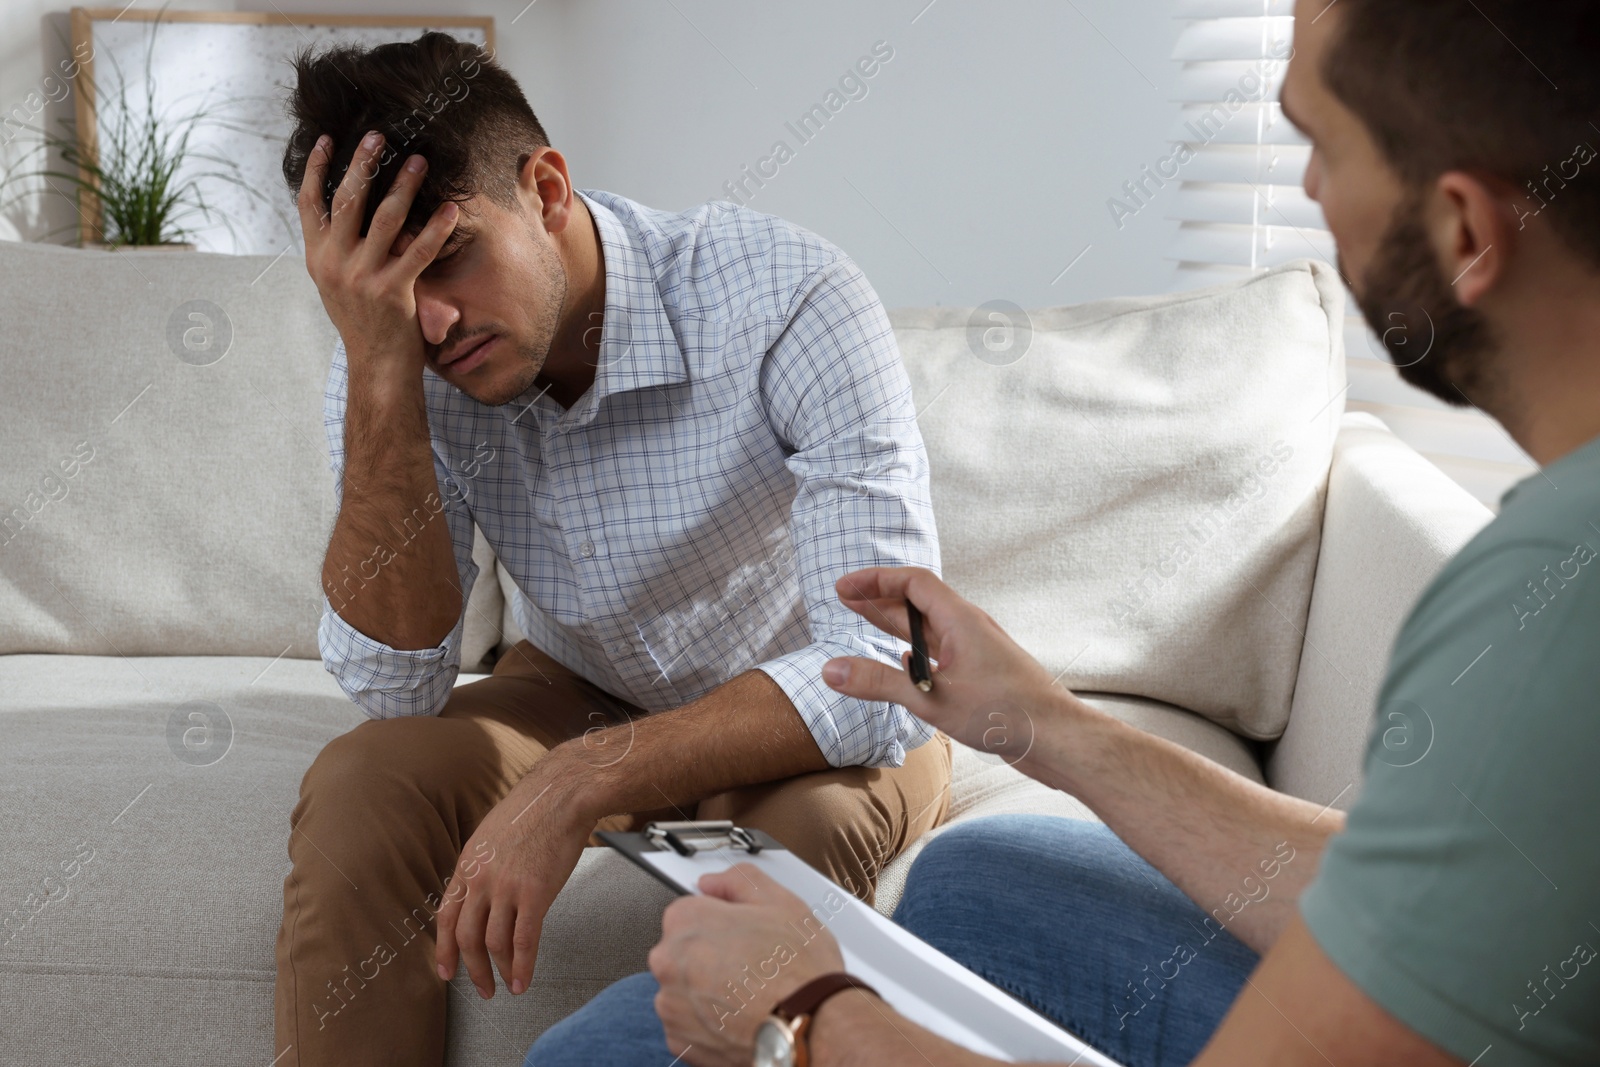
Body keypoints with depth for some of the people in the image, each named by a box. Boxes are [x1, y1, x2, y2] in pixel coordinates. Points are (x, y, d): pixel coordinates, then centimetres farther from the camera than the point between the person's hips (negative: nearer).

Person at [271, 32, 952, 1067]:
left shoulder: (789, 301, -30)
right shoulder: (392, 364, -16)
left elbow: (887, 672, -35)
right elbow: (400, 687, -23)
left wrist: (582, 782, -45)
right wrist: (378, 365, -32)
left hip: (818, 718, -3)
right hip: (585, 696, 3)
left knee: (786, 831, -36)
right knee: (361, 787, -24)